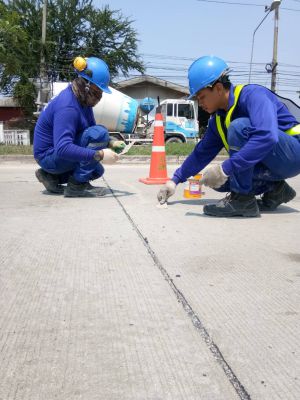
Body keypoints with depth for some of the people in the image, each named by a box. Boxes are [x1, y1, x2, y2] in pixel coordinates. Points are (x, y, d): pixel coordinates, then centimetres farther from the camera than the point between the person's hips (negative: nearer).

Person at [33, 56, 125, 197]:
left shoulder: (83, 100, 2)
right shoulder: (67, 106, -28)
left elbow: (91, 130, 12)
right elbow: (62, 148, -37)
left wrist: (111, 143, -7)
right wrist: (100, 155, -39)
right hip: (49, 156, -10)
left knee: (97, 171, 25)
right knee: (99, 133, -25)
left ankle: (51, 177, 18)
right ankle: (77, 185, -21)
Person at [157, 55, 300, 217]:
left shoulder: (252, 95, -21)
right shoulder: (217, 119, 4)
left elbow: (266, 136, -38)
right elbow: (202, 153, 15)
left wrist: (225, 169, -39)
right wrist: (175, 180, 12)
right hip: (268, 164, 8)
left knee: (239, 126, -28)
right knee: (218, 181, -5)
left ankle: (242, 199, -22)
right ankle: (275, 190, 5)